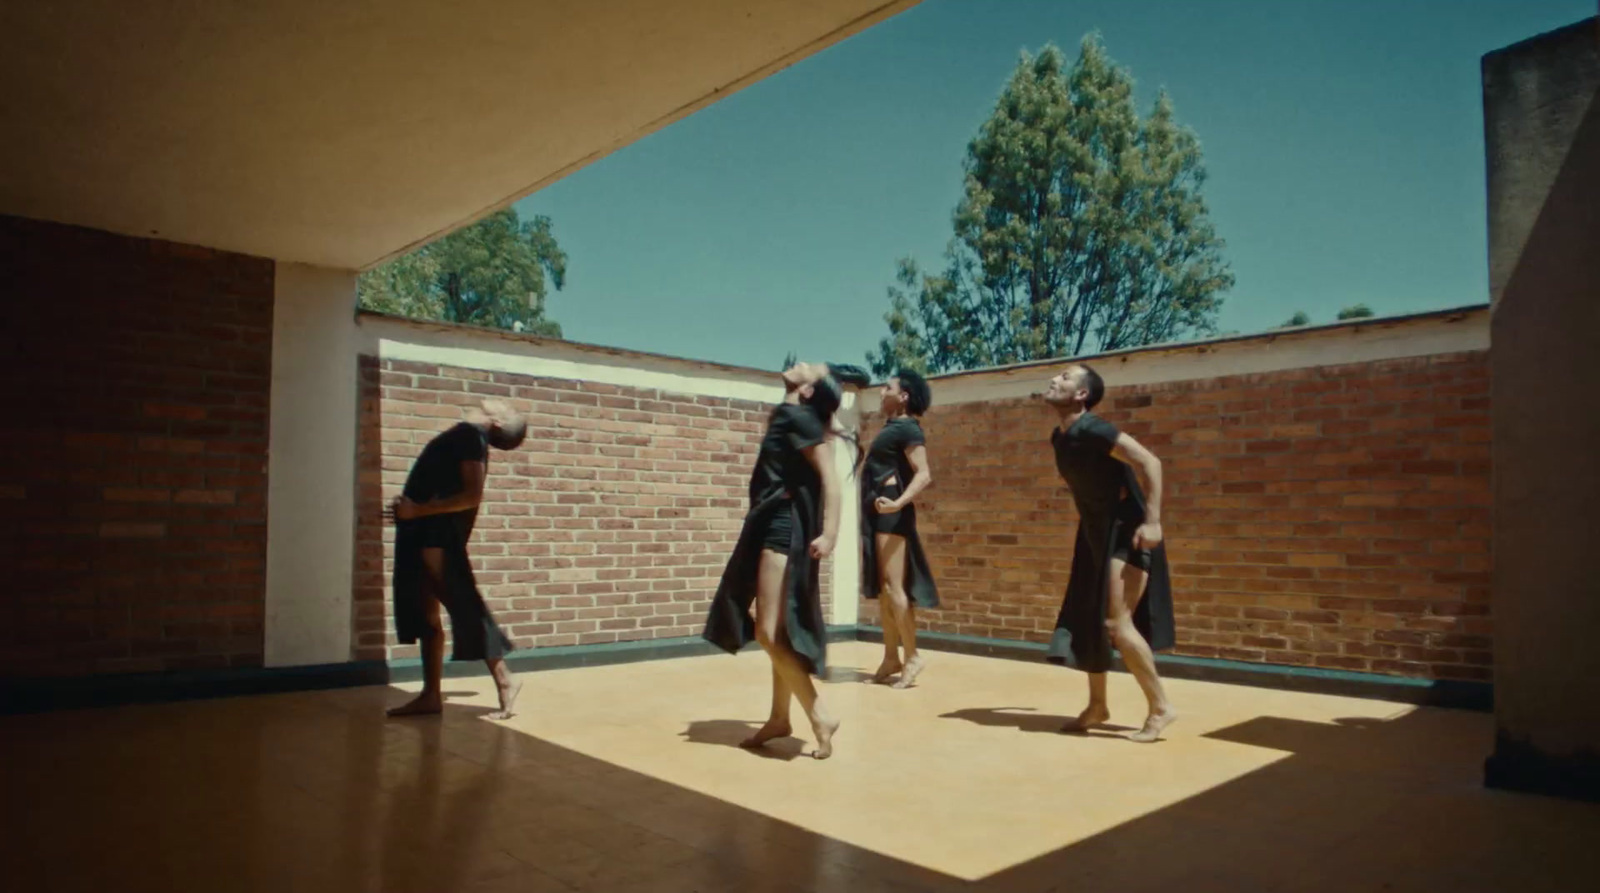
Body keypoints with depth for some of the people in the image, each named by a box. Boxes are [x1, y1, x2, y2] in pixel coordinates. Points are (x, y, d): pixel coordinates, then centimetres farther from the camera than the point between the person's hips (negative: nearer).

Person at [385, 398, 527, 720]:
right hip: (423, 532, 9)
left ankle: (504, 680, 4)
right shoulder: (464, 435, 14)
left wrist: (418, 510, -21)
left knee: (464, 606, -5)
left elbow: (472, 495, -22)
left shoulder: (471, 436, -12)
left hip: (437, 535, -9)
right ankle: (431, 695, 15)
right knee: (424, 613, 10)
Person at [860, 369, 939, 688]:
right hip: (876, 512, 9)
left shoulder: (907, 428, -8)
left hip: (890, 513, -9)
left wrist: (899, 503, -33)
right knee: (881, 588, 9)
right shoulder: (890, 426, 18)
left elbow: (924, 475, -19)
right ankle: (891, 657, 14)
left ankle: (912, 657, -4)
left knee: (893, 586, -11)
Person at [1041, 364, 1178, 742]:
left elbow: (1150, 462, -26)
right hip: (1096, 535, 9)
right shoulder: (1060, 438, 6)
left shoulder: (1092, 430, -21)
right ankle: (1097, 706, 23)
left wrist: (1153, 521, -29)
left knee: (1116, 623, -12)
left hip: (1126, 533, -9)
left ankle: (1161, 707, 3)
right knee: (1086, 621, 11)